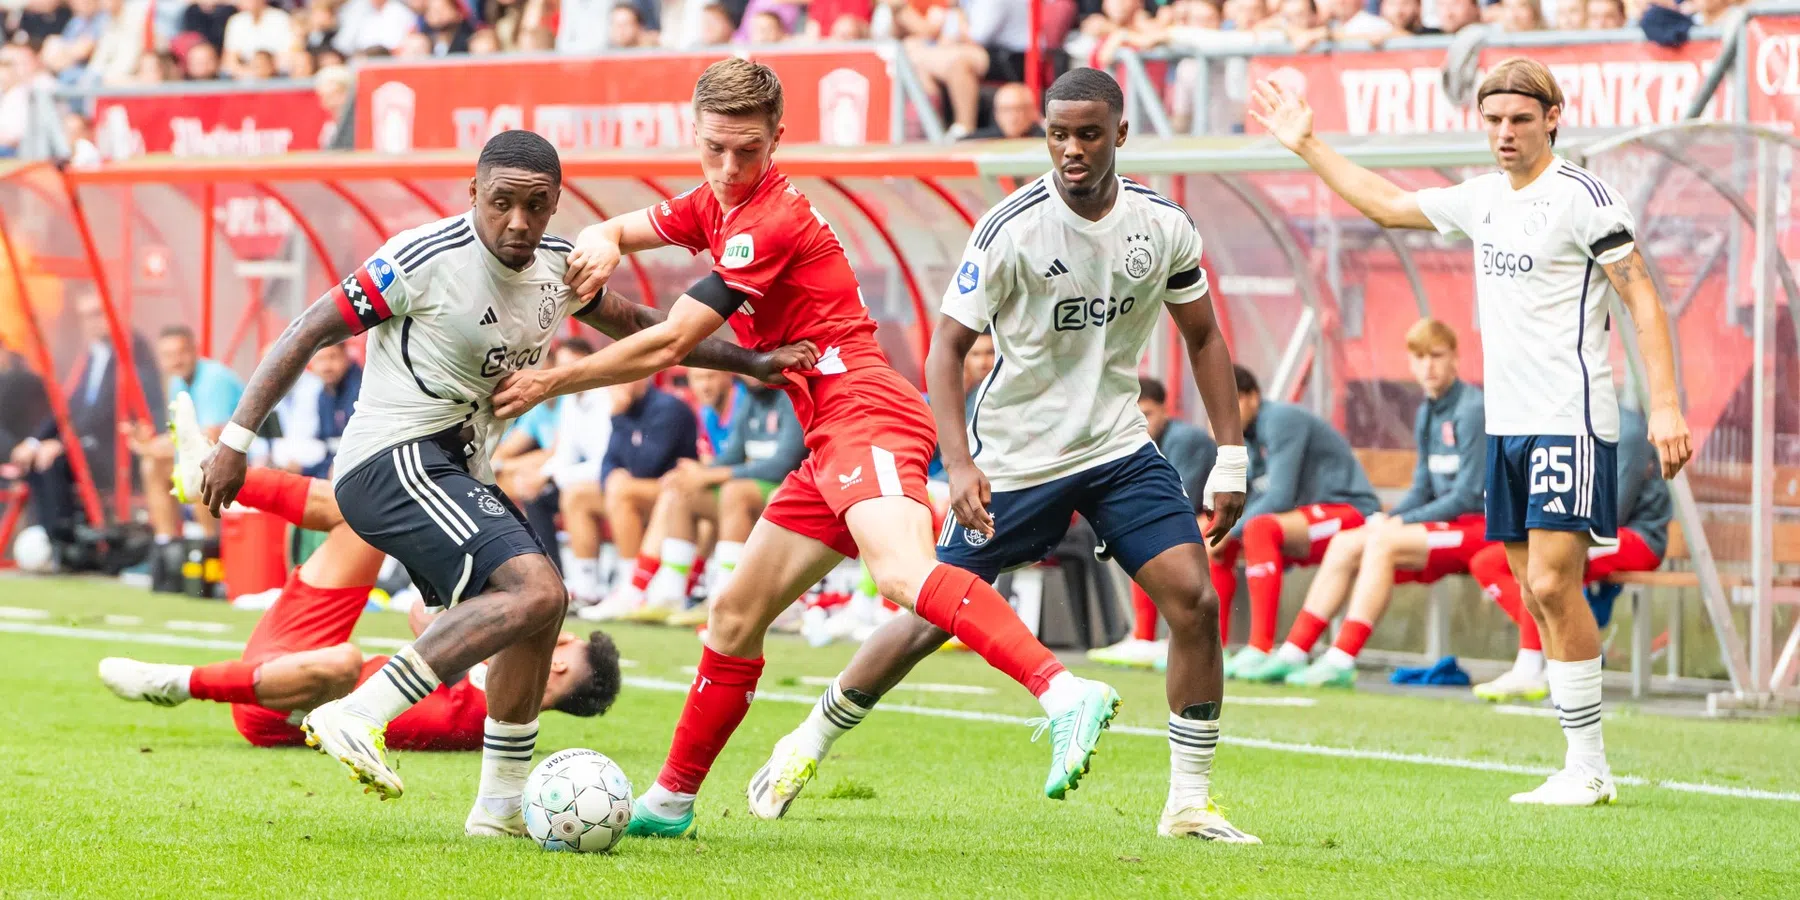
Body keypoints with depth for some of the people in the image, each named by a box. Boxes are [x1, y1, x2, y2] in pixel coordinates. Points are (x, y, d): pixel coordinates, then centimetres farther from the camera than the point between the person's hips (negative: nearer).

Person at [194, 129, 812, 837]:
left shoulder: (558, 268, 8)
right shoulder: (427, 258, -15)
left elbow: (636, 325, 26)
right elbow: (313, 330, -10)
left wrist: (751, 362, 21)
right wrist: (236, 438, -12)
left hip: (453, 474, 9)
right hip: (394, 460, -9)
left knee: (537, 613, 17)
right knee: (535, 591, -24)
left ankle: (502, 807, 27)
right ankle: (358, 718, -27)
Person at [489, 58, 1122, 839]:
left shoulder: (771, 223, -12)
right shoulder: (715, 205, 17)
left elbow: (668, 345, -11)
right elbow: (618, 230, 29)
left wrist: (551, 382, -1)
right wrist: (602, 244, 2)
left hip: (864, 411, -10)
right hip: (831, 443, 10)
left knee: (903, 574, -35)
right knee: (736, 615, 15)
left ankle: (1064, 694, -52)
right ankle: (671, 800, 26)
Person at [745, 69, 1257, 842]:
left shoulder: (1163, 226, -5)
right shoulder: (1011, 229, -17)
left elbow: (1202, 336, 9)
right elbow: (947, 345, -14)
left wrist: (1231, 458, 4)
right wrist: (959, 465, -25)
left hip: (1119, 447, 3)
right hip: (1014, 458, -3)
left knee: (1193, 599, -12)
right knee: (936, 615, -1)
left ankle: (1190, 802, -2)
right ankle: (806, 747, 20)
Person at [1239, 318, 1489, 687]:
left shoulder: (1472, 410, -14)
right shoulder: (1428, 413, 13)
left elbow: (1467, 496, -17)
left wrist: (1400, 522, -15)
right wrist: (1388, 517, -3)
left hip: (1480, 526, -9)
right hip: (1448, 523, 9)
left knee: (1383, 543, -28)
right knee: (1346, 545, 0)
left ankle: (1342, 660, -31)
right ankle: (1292, 653, -3)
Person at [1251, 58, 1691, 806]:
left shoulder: (1581, 196, -9)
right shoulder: (1483, 198, 13)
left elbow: (1643, 300, -10)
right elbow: (1386, 204, 28)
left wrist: (1665, 406, -18)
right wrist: (1307, 146, 29)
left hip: (1570, 422, -8)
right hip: (1505, 425, 8)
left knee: (1553, 585, -14)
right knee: (1538, 595, 5)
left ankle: (1587, 768, -9)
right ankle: (1586, 768, 8)